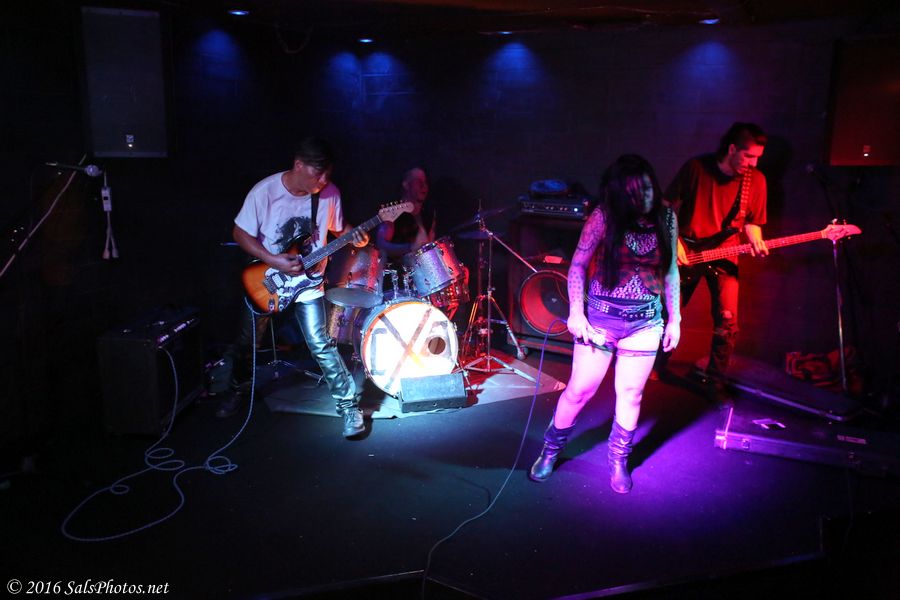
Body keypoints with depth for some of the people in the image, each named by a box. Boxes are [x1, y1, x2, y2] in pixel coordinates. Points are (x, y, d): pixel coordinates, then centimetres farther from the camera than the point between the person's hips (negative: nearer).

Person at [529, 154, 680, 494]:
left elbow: (671, 271, 8)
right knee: (579, 390, 4)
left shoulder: (666, 218, 0)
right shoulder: (604, 216, -11)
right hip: (600, 317, -3)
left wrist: (674, 318, 9)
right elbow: (578, 264, -8)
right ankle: (551, 450, 27)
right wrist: (575, 311, -14)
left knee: (631, 394, 11)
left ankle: (618, 462, 31)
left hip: (645, 322, 3)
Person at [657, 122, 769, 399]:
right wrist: (675, 242, -8)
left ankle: (715, 384, 10)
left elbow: (751, 221, 8)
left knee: (727, 324, -7)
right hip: (686, 252, -1)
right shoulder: (696, 167, -9)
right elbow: (670, 206, 0)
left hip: (724, 256, 1)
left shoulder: (756, 180, -3)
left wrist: (755, 242, -13)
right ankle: (657, 365, 31)